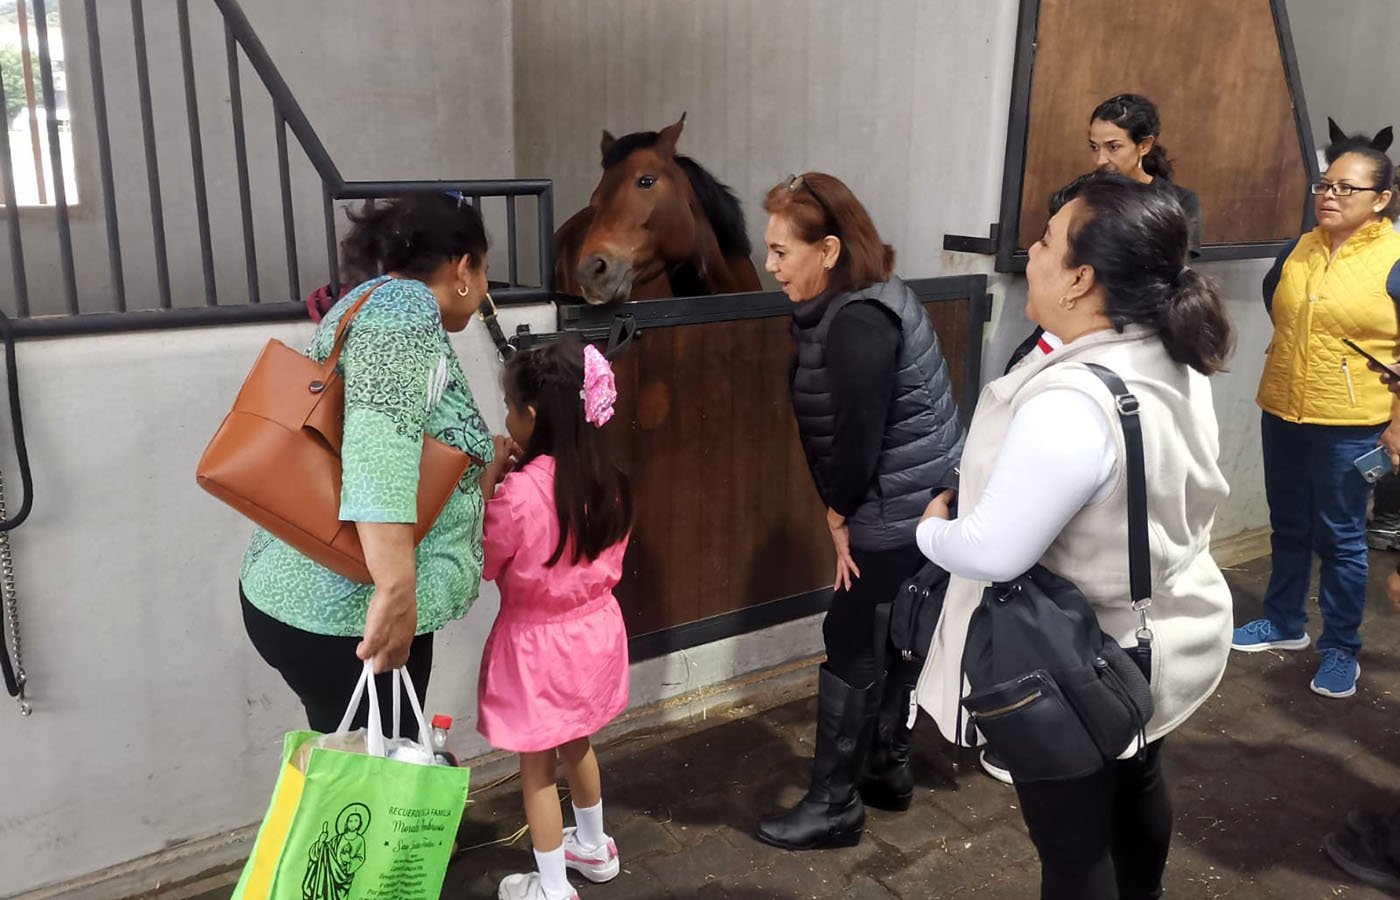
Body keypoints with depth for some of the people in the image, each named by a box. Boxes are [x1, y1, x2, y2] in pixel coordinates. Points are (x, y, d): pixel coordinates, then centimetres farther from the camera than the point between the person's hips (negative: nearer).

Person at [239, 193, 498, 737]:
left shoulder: (374, 301, 17)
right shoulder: (406, 304, -13)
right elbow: (382, 435, -30)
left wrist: (487, 459, 35)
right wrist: (397, 588, -37)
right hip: (350, 614, -10)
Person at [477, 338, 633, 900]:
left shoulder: (521, 490, -26)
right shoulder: (605, 481, -6)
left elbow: (482, 562, -12)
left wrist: (488, 483, -8)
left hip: (539, 642, -7)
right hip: (593, 629, 7)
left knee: (537, 766, 11)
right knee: (576, 744, 27)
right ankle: (593, 848, 45)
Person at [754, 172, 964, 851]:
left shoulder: (858, 322, -24)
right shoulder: (860, 302, 9)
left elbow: (858, 433, -23)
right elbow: (838, 425, 8)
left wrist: (839, 513, -7)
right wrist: (843, 512, 1)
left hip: (905, 513, -10)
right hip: (917, 504, 10)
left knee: (850, 645, 1)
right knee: (887, 640, 20)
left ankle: (835, 806, 15)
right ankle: (888, 768, 38)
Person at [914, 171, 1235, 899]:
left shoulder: (1071, 404, -34)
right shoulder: (1177, 365, -5)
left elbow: (993, 552, -30)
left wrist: (932, 526, -10)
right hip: (1164, 640, 9)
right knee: (1136, 786, 32)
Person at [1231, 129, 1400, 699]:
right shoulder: (1299, 250, 5)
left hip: (1350, 425, -5)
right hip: (1282, 415, 6)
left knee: (1340, 538, 4)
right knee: (1288, 527, 17)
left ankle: (1341, 650, 18)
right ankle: (1284, 624, 33)